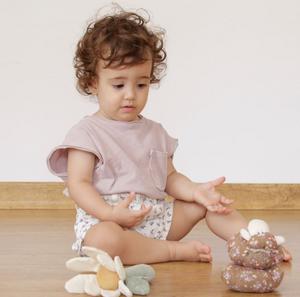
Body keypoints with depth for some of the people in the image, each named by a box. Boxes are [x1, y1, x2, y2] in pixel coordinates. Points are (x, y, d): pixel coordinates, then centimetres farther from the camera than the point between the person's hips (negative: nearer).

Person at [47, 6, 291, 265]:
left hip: (156, 218, 6)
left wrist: (195, 190, -7)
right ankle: (176, 251, -23)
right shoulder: (87, 132, -5)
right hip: (104, 220, -6)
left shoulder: (154, 132, 16)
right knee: (104, 239, -39)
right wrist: (111, 214, -28)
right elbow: (78, 184, -12)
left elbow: (170, 177, 15)